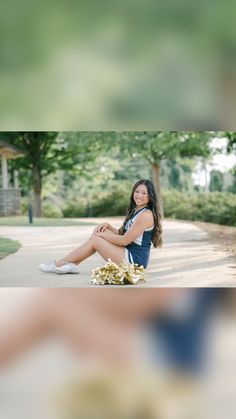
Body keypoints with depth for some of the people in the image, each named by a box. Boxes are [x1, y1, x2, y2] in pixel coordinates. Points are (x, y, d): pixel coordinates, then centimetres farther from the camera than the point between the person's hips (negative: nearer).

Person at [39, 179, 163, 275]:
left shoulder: (146, 215, -17)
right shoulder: (136, 211, 14)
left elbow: (124, 241, -17)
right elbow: (123, 234, 17)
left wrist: (102, 235, -6)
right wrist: (108, 226, 2)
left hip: (135, 260, -9)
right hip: (128, 253, 9)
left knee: (94, 240, -9)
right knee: (97, 235, 2)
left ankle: (58, 264, 3)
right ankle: (72, 265, -1)